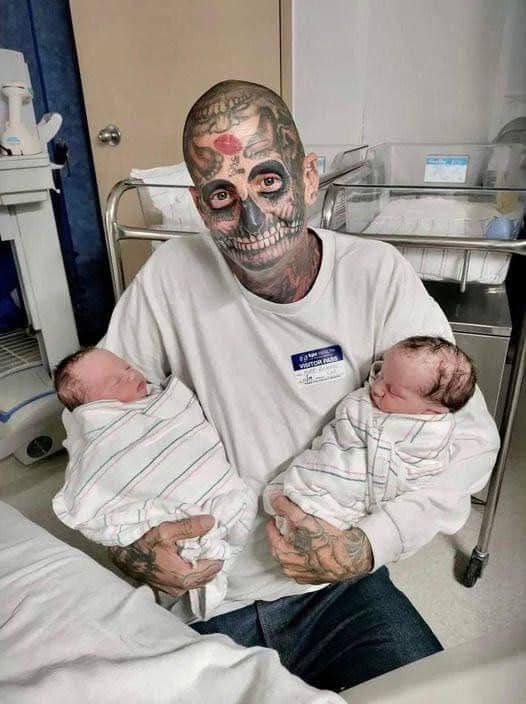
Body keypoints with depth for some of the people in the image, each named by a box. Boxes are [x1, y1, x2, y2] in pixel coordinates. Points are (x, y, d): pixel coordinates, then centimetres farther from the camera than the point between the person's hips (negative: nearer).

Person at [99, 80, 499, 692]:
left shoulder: (377, 274, -12)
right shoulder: (170, 275, -10)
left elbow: (471, 439, -7)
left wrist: (370, 545, -19)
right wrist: (123, 539, -13)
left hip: (342, 586, 0)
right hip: (205, 596, 1)